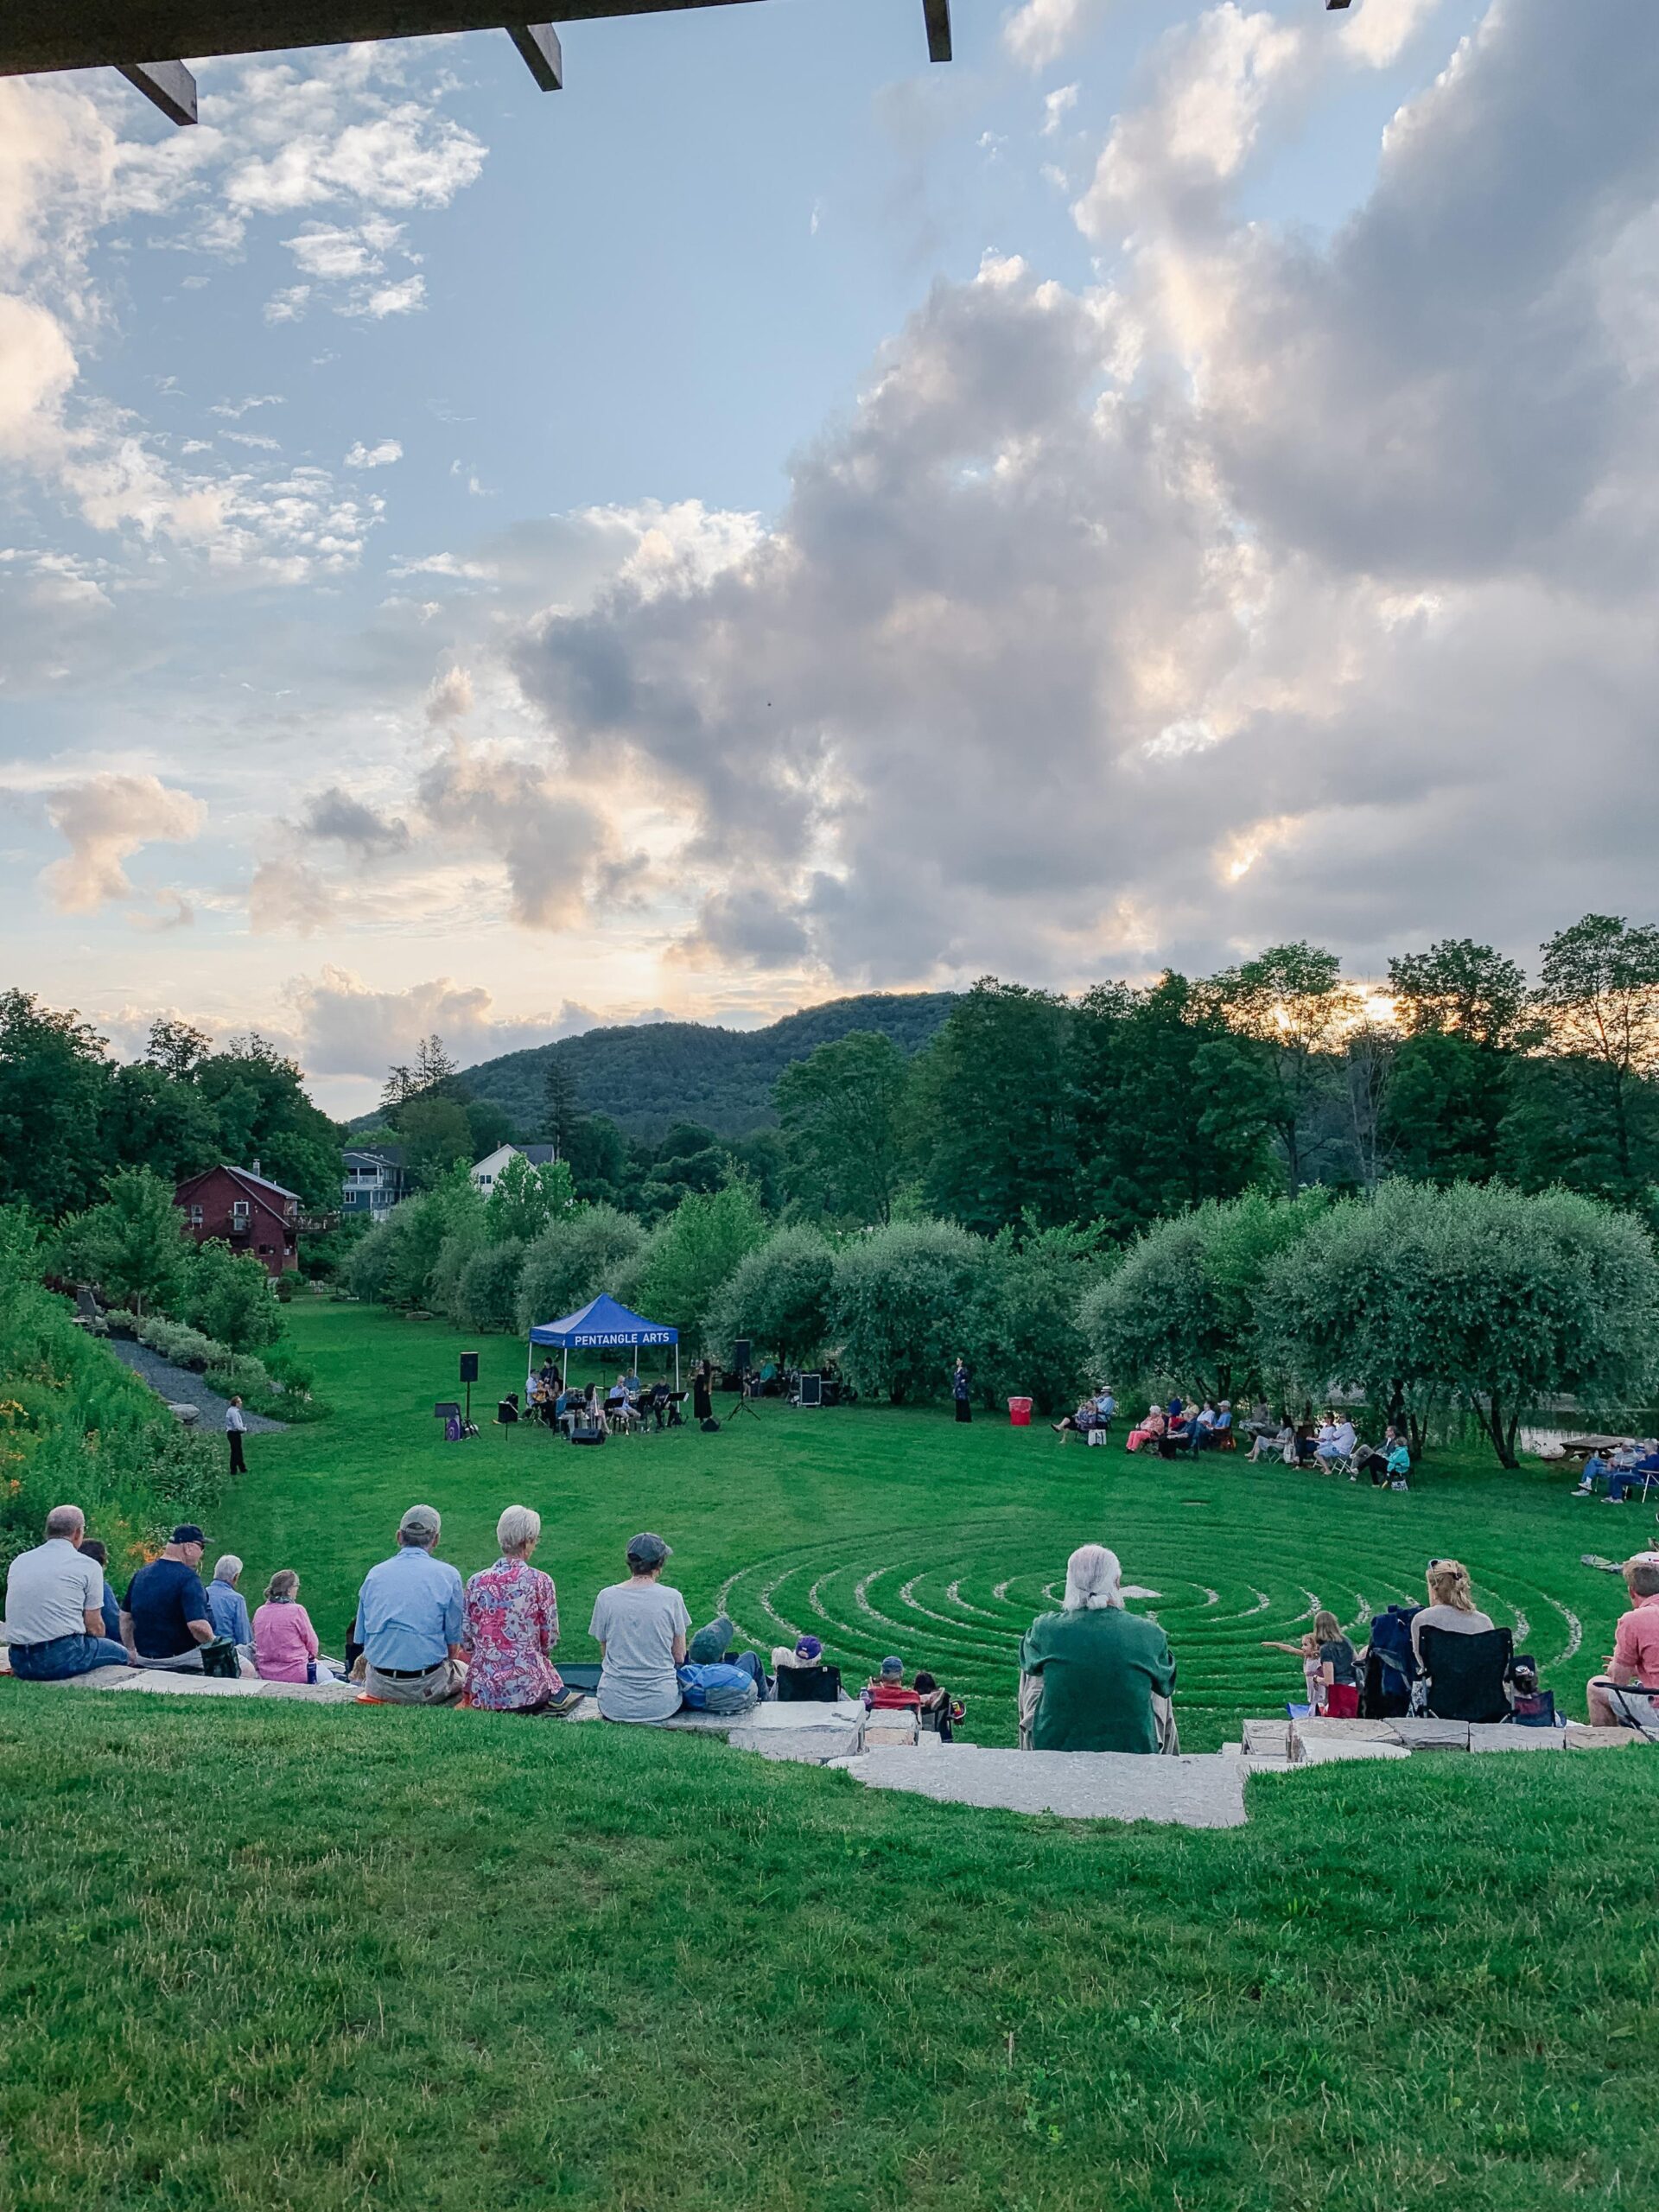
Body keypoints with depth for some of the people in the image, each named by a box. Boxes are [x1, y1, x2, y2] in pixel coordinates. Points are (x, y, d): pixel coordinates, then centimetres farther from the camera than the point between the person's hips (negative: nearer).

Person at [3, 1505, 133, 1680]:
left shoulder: (19, 1561, 13)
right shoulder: (88, 1566, -2)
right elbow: (94, 1626, -1)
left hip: (19, 1662, 6)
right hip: (63, 1658, -6)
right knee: (122, 1654, 17)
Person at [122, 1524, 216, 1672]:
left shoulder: (140, 1574, 6)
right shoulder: (188, 1578, -19)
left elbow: (125, 1617, 16)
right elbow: (198, 1625, -28)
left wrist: (132, 1653, 26)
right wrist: (213, 1641, -8)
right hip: (183, 1662, -8)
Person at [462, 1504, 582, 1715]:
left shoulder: (476, 1582, -1)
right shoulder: (541, 1582, -10)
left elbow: (466, 1642, 4)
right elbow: (549, 1639, -2)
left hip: (483, 1687, 3)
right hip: (525, 1685, -3)